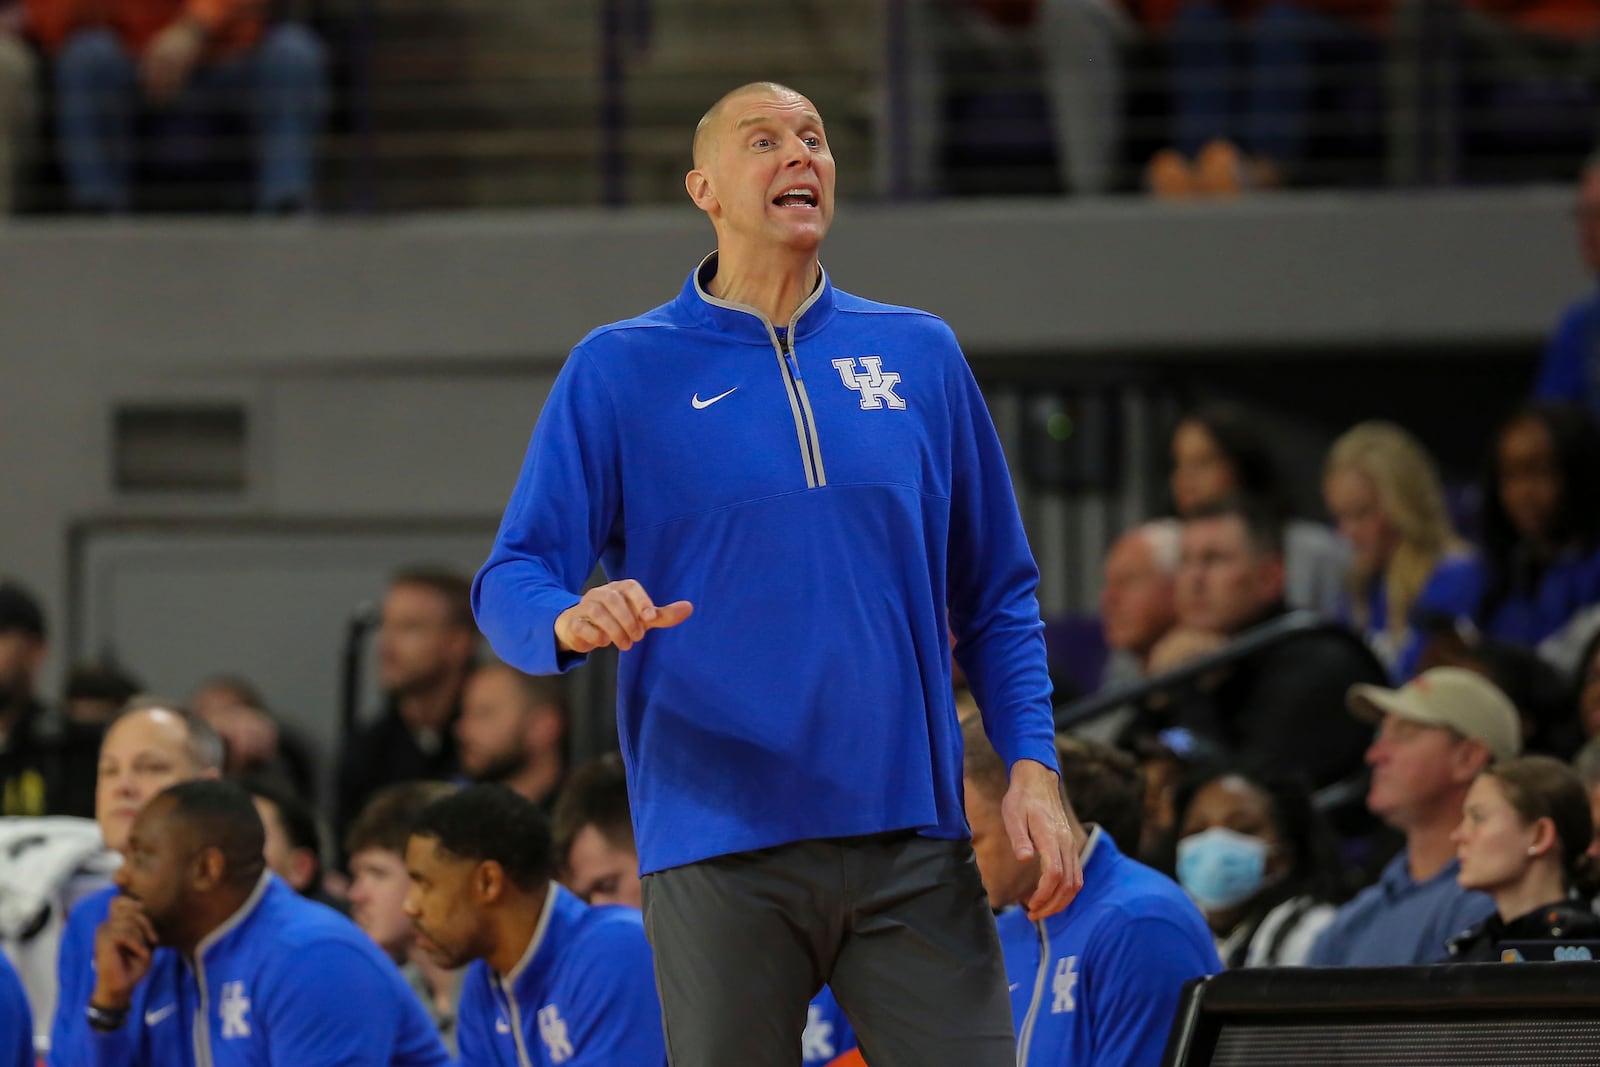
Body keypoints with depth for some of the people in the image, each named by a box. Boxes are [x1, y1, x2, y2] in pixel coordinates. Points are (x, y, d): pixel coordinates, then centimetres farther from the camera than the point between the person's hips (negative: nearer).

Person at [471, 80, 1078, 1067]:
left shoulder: (921, 355, 12)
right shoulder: (620, 371, 4)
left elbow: (998, 596, 16)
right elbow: (512, 583, -1)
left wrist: (1033, 767, 3)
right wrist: (573, 621, -24)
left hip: (912, 842, 2)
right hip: (720, 855, -2)